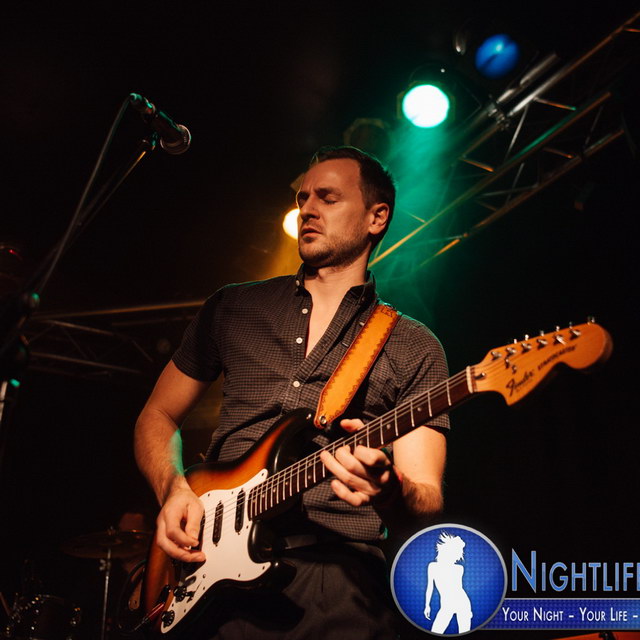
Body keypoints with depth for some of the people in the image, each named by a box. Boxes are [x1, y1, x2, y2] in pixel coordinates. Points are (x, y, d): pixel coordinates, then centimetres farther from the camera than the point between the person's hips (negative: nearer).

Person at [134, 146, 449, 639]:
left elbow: (426, 500, 0)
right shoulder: (234, 308, 14)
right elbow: (157, 416, 20)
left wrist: (390, 491, -22)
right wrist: (173, 489, 0)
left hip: (335, 583, -1)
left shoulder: (414, 348, 6)